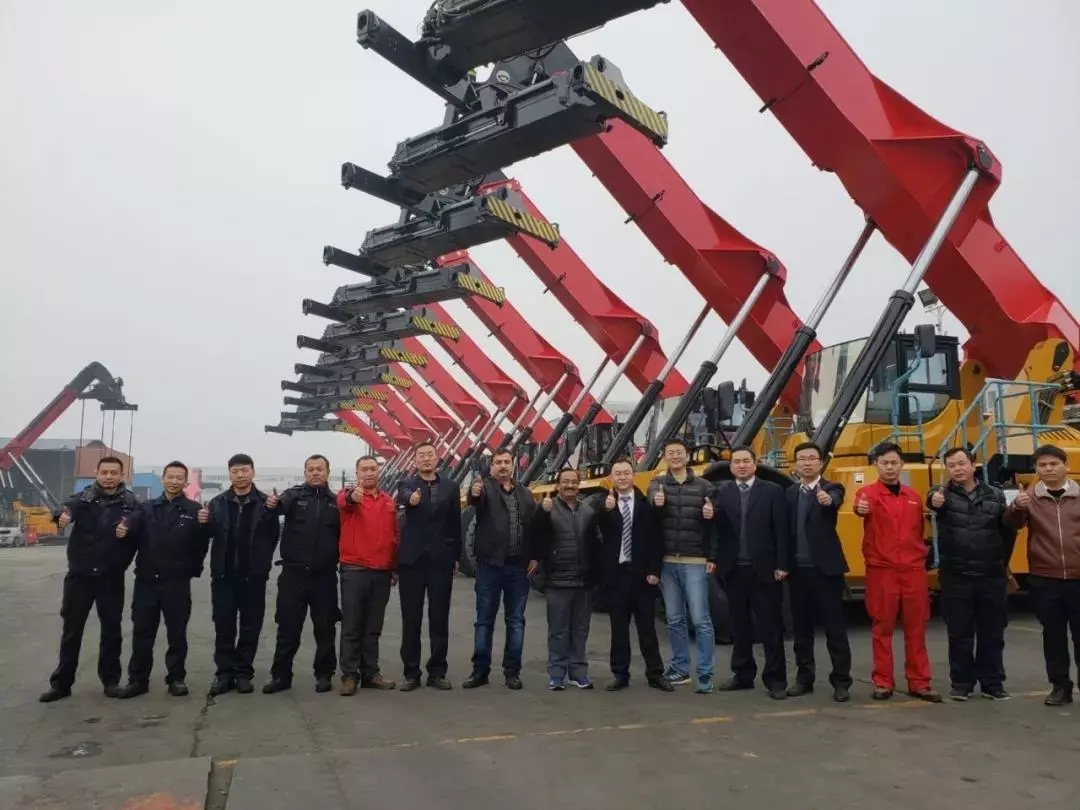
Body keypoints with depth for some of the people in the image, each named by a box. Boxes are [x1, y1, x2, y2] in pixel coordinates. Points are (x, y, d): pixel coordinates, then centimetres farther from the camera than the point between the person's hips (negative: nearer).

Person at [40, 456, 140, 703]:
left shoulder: (130, 502, -1)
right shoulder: (84, 497, -2)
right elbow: (69, 505, -23)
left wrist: (128, 528, -35)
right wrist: (63, 514, -47)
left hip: (111, 577, 0)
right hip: (79, 574, 1)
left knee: (112, 629, 8)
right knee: (71, 629, 9)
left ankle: (111, 680, 20)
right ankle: (61, 683, 20)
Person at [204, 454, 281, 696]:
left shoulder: (265, 503, -1)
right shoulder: (217, 503, 6)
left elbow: (273, 536, -3)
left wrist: (262, 561, -7)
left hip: (253, 576, -1)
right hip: (223, 575, 2)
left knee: (250, 627, 6)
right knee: (224, 627, 7)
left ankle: (244, 672, 17)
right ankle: (224, 672, 17)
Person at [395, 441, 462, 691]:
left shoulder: (450, 486, 7)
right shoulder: (407, 484, 2)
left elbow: (455, 523, 9)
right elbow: (403, 496, -24)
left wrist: (456, 557, 6)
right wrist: (410, 498, -48)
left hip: (441, 560, 1)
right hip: (412, 559, -1)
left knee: (440, 619, 6)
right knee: (411, 620, 4)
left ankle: (437, 672, 16)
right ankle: (411, 672, 14)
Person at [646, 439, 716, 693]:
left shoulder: (703, 486, 3)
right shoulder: (658, 483, 4)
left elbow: (714, 524, 3)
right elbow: (652, 498, -20)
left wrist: (712, 557, -8)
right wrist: (656, 502, -42)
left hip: (695, 562, -2)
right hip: (667, 562, 2)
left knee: (700, 619, -2)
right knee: (674, 619, 11)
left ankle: (705, 675, 4)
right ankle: (680, 668, 24)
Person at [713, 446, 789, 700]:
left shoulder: (772, 491, 0)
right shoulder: (722, 493, 7)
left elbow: (781, 531, -4)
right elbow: (718, 529, -1)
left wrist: (781, 565, -9)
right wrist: (715, 559, -13)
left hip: (764, 569, -3)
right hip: (733, 570, 3)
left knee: (770, 626, 3)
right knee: (739, 625, 13)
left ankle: (775, 679, 11)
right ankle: (743, 674, 24)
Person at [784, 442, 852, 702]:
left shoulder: (831, 488, -3)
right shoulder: (790, 493, 11)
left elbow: (836, 500, -27)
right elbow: (787, 529, 11)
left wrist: (827, 500, -50)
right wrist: (783, 563, 5)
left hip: (826, 567, -4)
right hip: (798, 569, 4)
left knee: (835, 627, 2)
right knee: (801, 626, 11)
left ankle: (841, 681, 11)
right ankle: (804, 678, 21)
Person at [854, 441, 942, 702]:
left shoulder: (914, 497, 12)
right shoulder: (868, 492, -3)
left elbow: (919, 532, 19)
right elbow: (862, 505, -27)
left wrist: (923, 556, 8)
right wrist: (861, 508, -50)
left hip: (914, 570, 4)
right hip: (881, 571, -4)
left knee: (916, 629, 8)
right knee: (882, 628, 3)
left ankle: (919, 683, 18)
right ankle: (883, 682, 12)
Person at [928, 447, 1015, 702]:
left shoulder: (995, 495, 5)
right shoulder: (943, 494, -2)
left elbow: (1008, 531, 13)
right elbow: (933, 498, -27)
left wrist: (1001, 562, 10)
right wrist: (934, 500, -51)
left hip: (991, 577, 2)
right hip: (956, 577, -2)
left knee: (992, 633, 10)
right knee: (960, 633, 6)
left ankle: (992, 683, 23)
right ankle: (961, 682, 17)